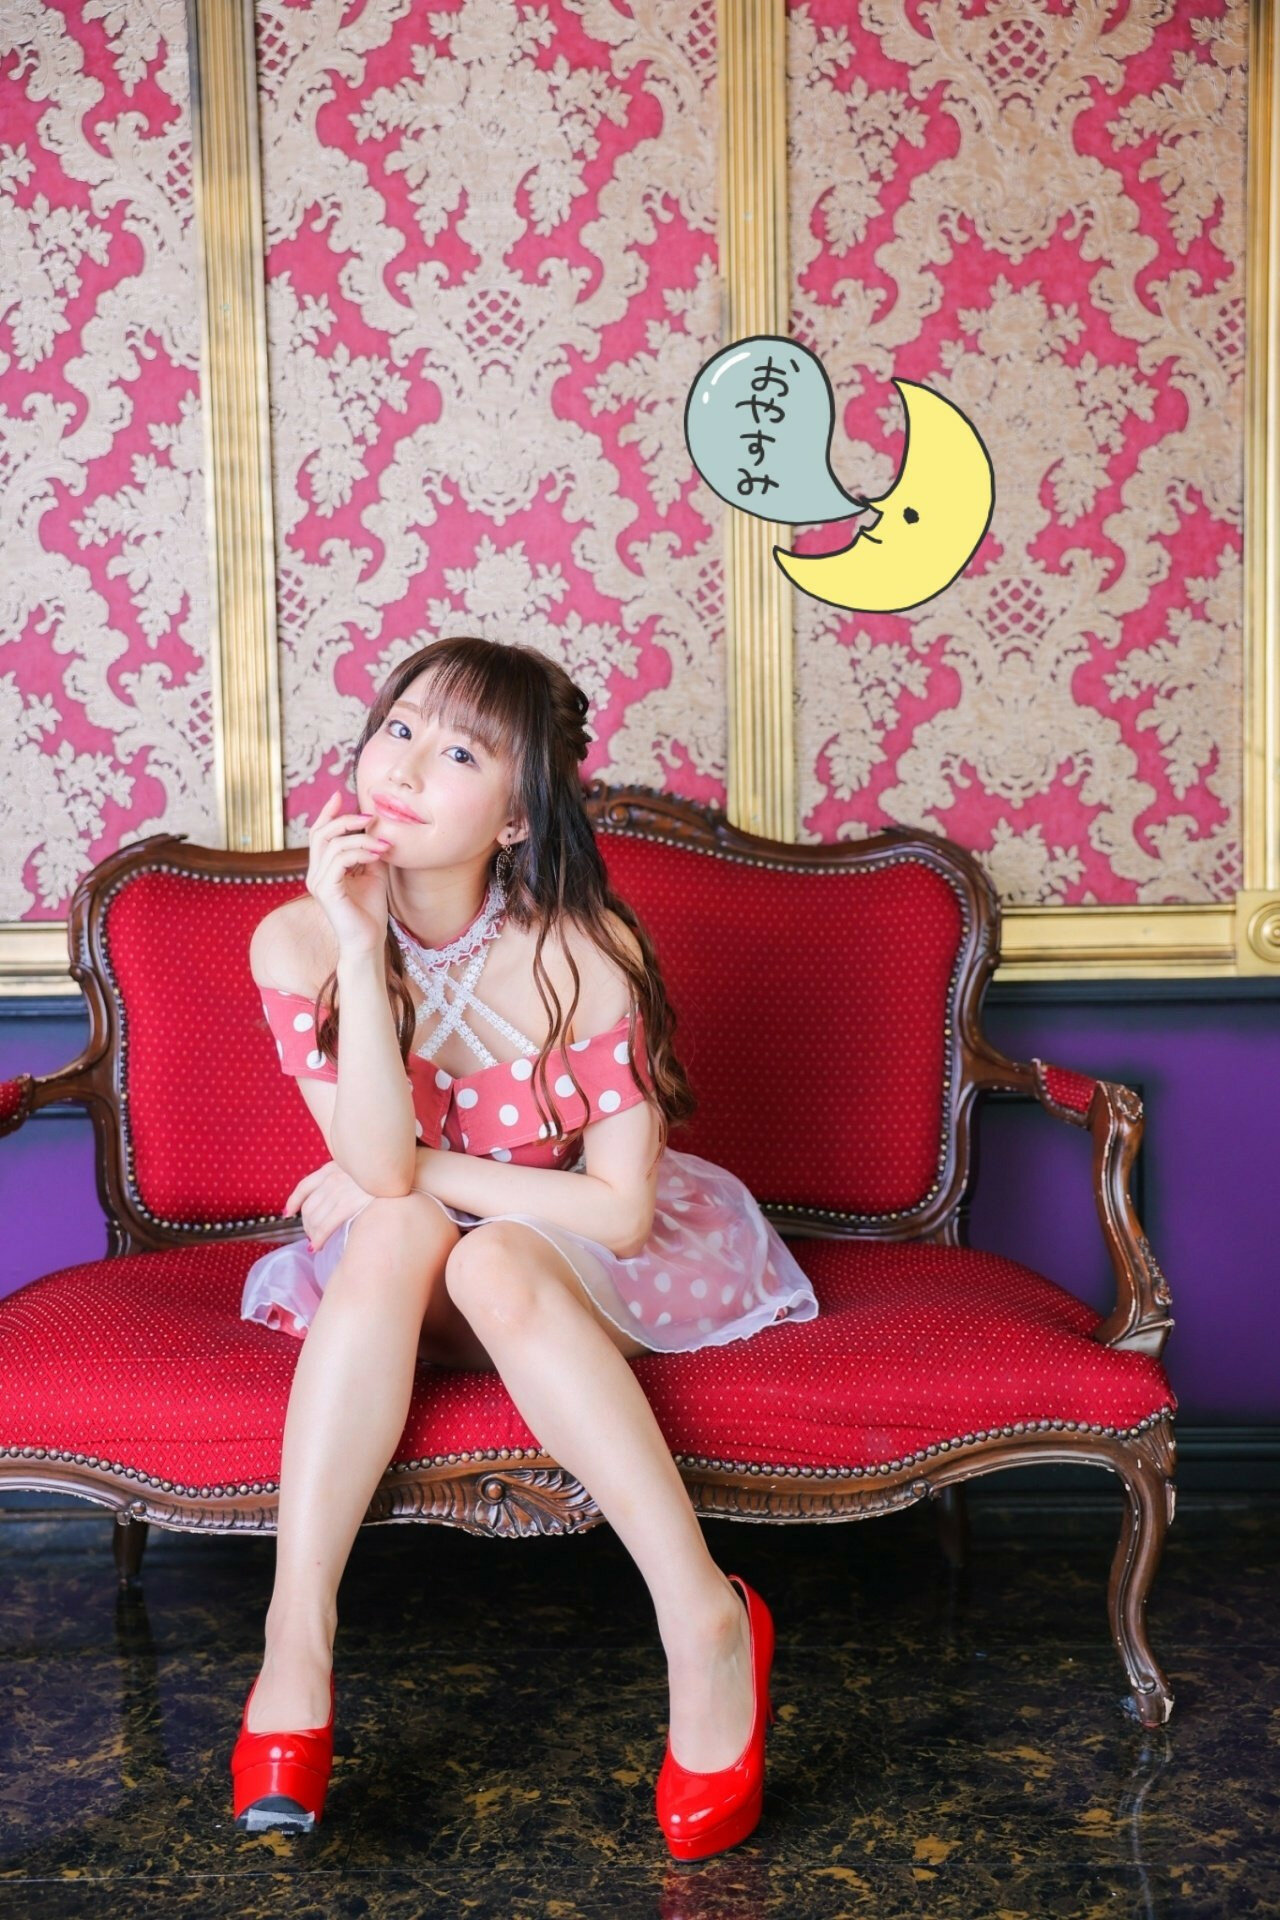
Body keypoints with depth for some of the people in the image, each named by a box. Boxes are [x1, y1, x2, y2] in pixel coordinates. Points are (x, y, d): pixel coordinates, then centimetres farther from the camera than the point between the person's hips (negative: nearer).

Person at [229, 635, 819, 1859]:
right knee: (395, 1230, -32)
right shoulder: (296, 942, -14)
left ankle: (703, 1619, -28)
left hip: (584, 1266, -2)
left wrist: (416, 1174, -19)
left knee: (493, 1262, -35)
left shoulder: (583, 953, -21)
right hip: (408, 1280, 2)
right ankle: (296, 1637, -31)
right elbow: (379, 1166, -25)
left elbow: (621, 1211, -19)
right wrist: (360, 945, -33)